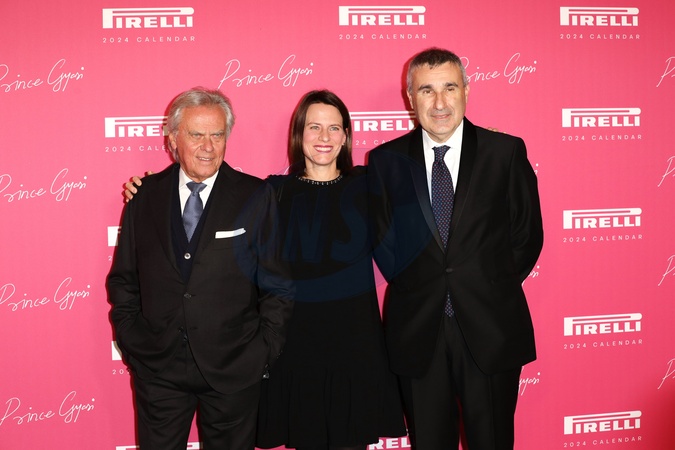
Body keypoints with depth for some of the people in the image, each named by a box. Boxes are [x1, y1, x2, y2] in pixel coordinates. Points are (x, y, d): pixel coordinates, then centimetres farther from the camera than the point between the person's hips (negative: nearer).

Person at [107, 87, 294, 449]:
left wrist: (264, 351, -6)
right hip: (157, 368, 2)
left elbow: (277, 284, -1)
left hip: (233, 369, -1)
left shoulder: (256, 196, -3)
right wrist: (131, 341, 1)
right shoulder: (144, 196, 3)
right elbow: (123, 280, 9)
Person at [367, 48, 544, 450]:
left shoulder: (506, 151, -2)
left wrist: (491, 291, 1)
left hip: (491, 329, 0)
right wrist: (412, 285, 1)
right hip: (417, 329, 1)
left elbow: (528, 234, 3)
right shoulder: (385, 160, 1)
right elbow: (382, 240, 8)